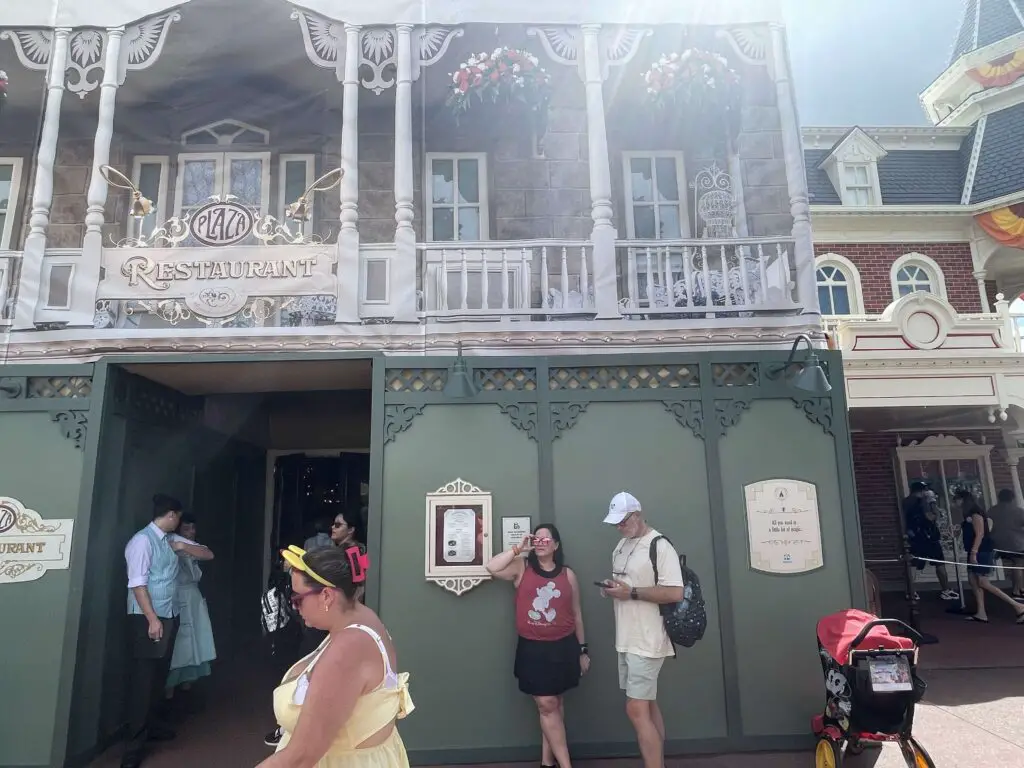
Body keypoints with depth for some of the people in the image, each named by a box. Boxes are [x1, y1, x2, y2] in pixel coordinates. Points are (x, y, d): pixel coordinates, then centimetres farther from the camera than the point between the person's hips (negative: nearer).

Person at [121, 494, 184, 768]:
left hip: (169, 616, 8)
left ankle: (151, 725, 32)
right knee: (143, 679, -3)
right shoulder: (142, 540, -14)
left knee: (159, 675, 17)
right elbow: (137, 583, -18)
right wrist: (153, 619, -20)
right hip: (147, 619, -8)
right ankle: (135, 744, 6)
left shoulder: (166, 541, 11)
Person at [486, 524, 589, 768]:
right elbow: (492, 568, -18)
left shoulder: (568, 575, 2)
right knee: (546, 705, -1)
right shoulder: (522, 568, -2)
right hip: (532, 649, -1)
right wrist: (518, 549, -14)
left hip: (563, 647, 2)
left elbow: (576, 614, 8)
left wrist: (583, 650, 9)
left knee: (553, 704, 12)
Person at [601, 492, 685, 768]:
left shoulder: (660, 546, -16)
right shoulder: (622, 546, 11)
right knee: (648, 706, 16)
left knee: (637, 710, -7)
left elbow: (675, 593, -22)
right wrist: (612, 588, 1)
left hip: (646, 641, -8)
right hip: (627, 639, 8)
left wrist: (632, 592, -22)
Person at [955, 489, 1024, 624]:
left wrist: (973, 552, -23)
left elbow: (980, 534, -20)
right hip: (976, 553, 10)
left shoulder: (975, 514, -13)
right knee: (973, 581, 5)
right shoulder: (969, 515, 15)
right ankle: (981, 614, 4)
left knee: (983, 584, -11)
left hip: (983, 552, -10)